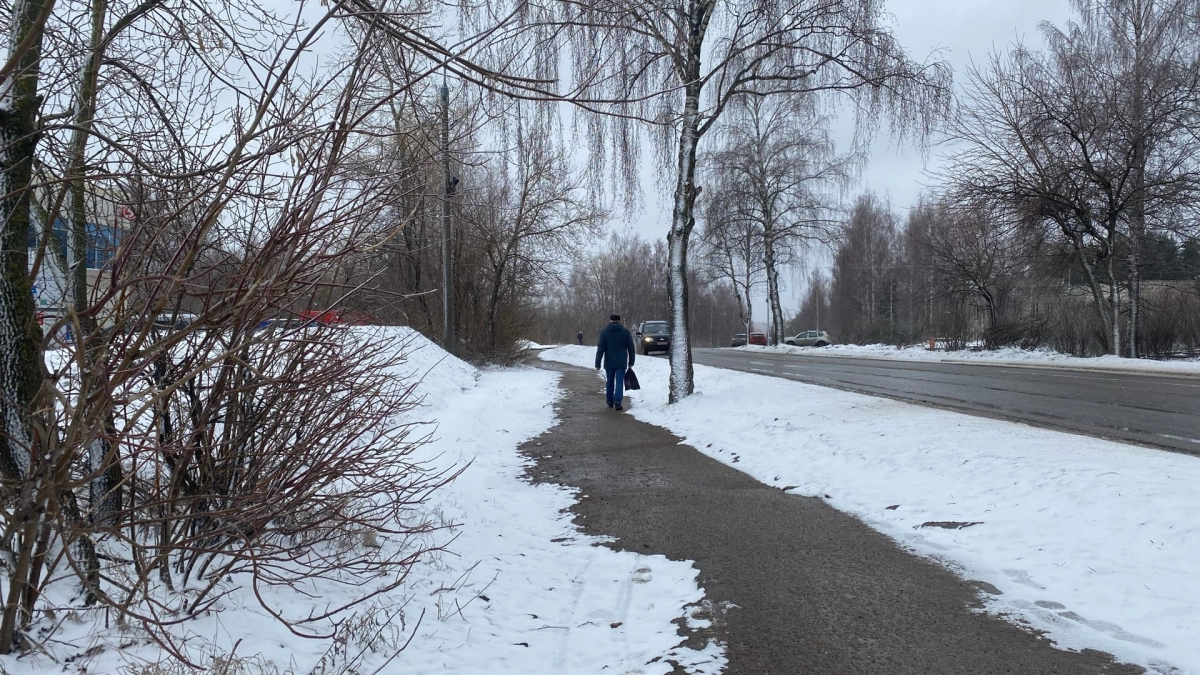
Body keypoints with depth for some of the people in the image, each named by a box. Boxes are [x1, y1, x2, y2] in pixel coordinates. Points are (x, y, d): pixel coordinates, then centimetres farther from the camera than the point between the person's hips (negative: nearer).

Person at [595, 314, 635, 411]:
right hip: (621, 363, -1)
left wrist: (597, 363, -2)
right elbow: (631, 348, 4)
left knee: (609, 382, 14)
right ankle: (617, 402, -15)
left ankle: (610, 402, 23)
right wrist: (631, 362, 12)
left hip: (609, 362, 1)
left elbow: (600, 349, -3)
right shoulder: (625, 331, 2)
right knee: (619, 382, -3)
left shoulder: (604, 332, 0)